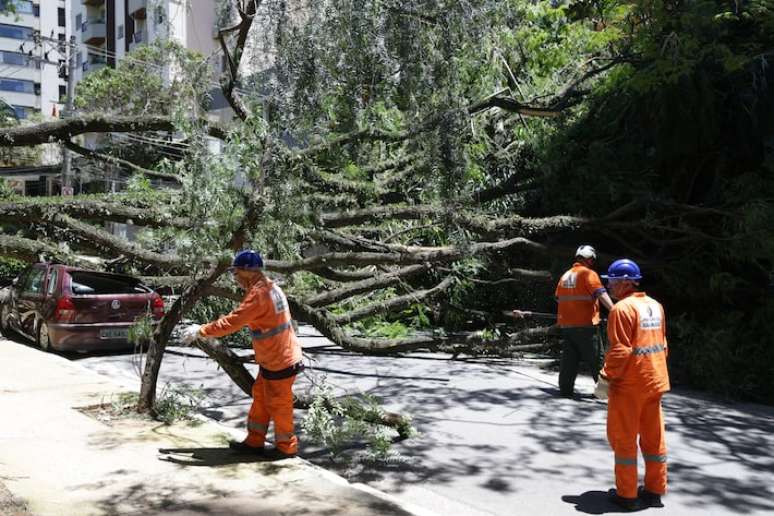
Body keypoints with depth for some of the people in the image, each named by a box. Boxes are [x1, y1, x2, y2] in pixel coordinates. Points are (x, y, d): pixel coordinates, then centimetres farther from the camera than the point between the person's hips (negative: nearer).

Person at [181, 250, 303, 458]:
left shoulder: (259, 294, -24)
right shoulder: (270, 288, 7)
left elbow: (233, 321, -26)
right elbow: (242, 318, 13)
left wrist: (201, 331, -18)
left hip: (280, 363, -9)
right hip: (273, 359, 9)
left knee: (278, 405, 7)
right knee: (260, 397, 18)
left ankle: (287, 447, 23)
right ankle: (254, 442, 28)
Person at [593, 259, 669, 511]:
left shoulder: (623, 308, -16)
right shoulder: (656, 306, 9)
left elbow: (620, 350, -20)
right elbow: (662, 344, 14)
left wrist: (605, 378, -12)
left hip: (628, 385, -8)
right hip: (655, 382, 8)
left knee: (624, 438, 4)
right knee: (654, 438, 14)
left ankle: (627, 494, 10)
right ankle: (655, 490, 22)